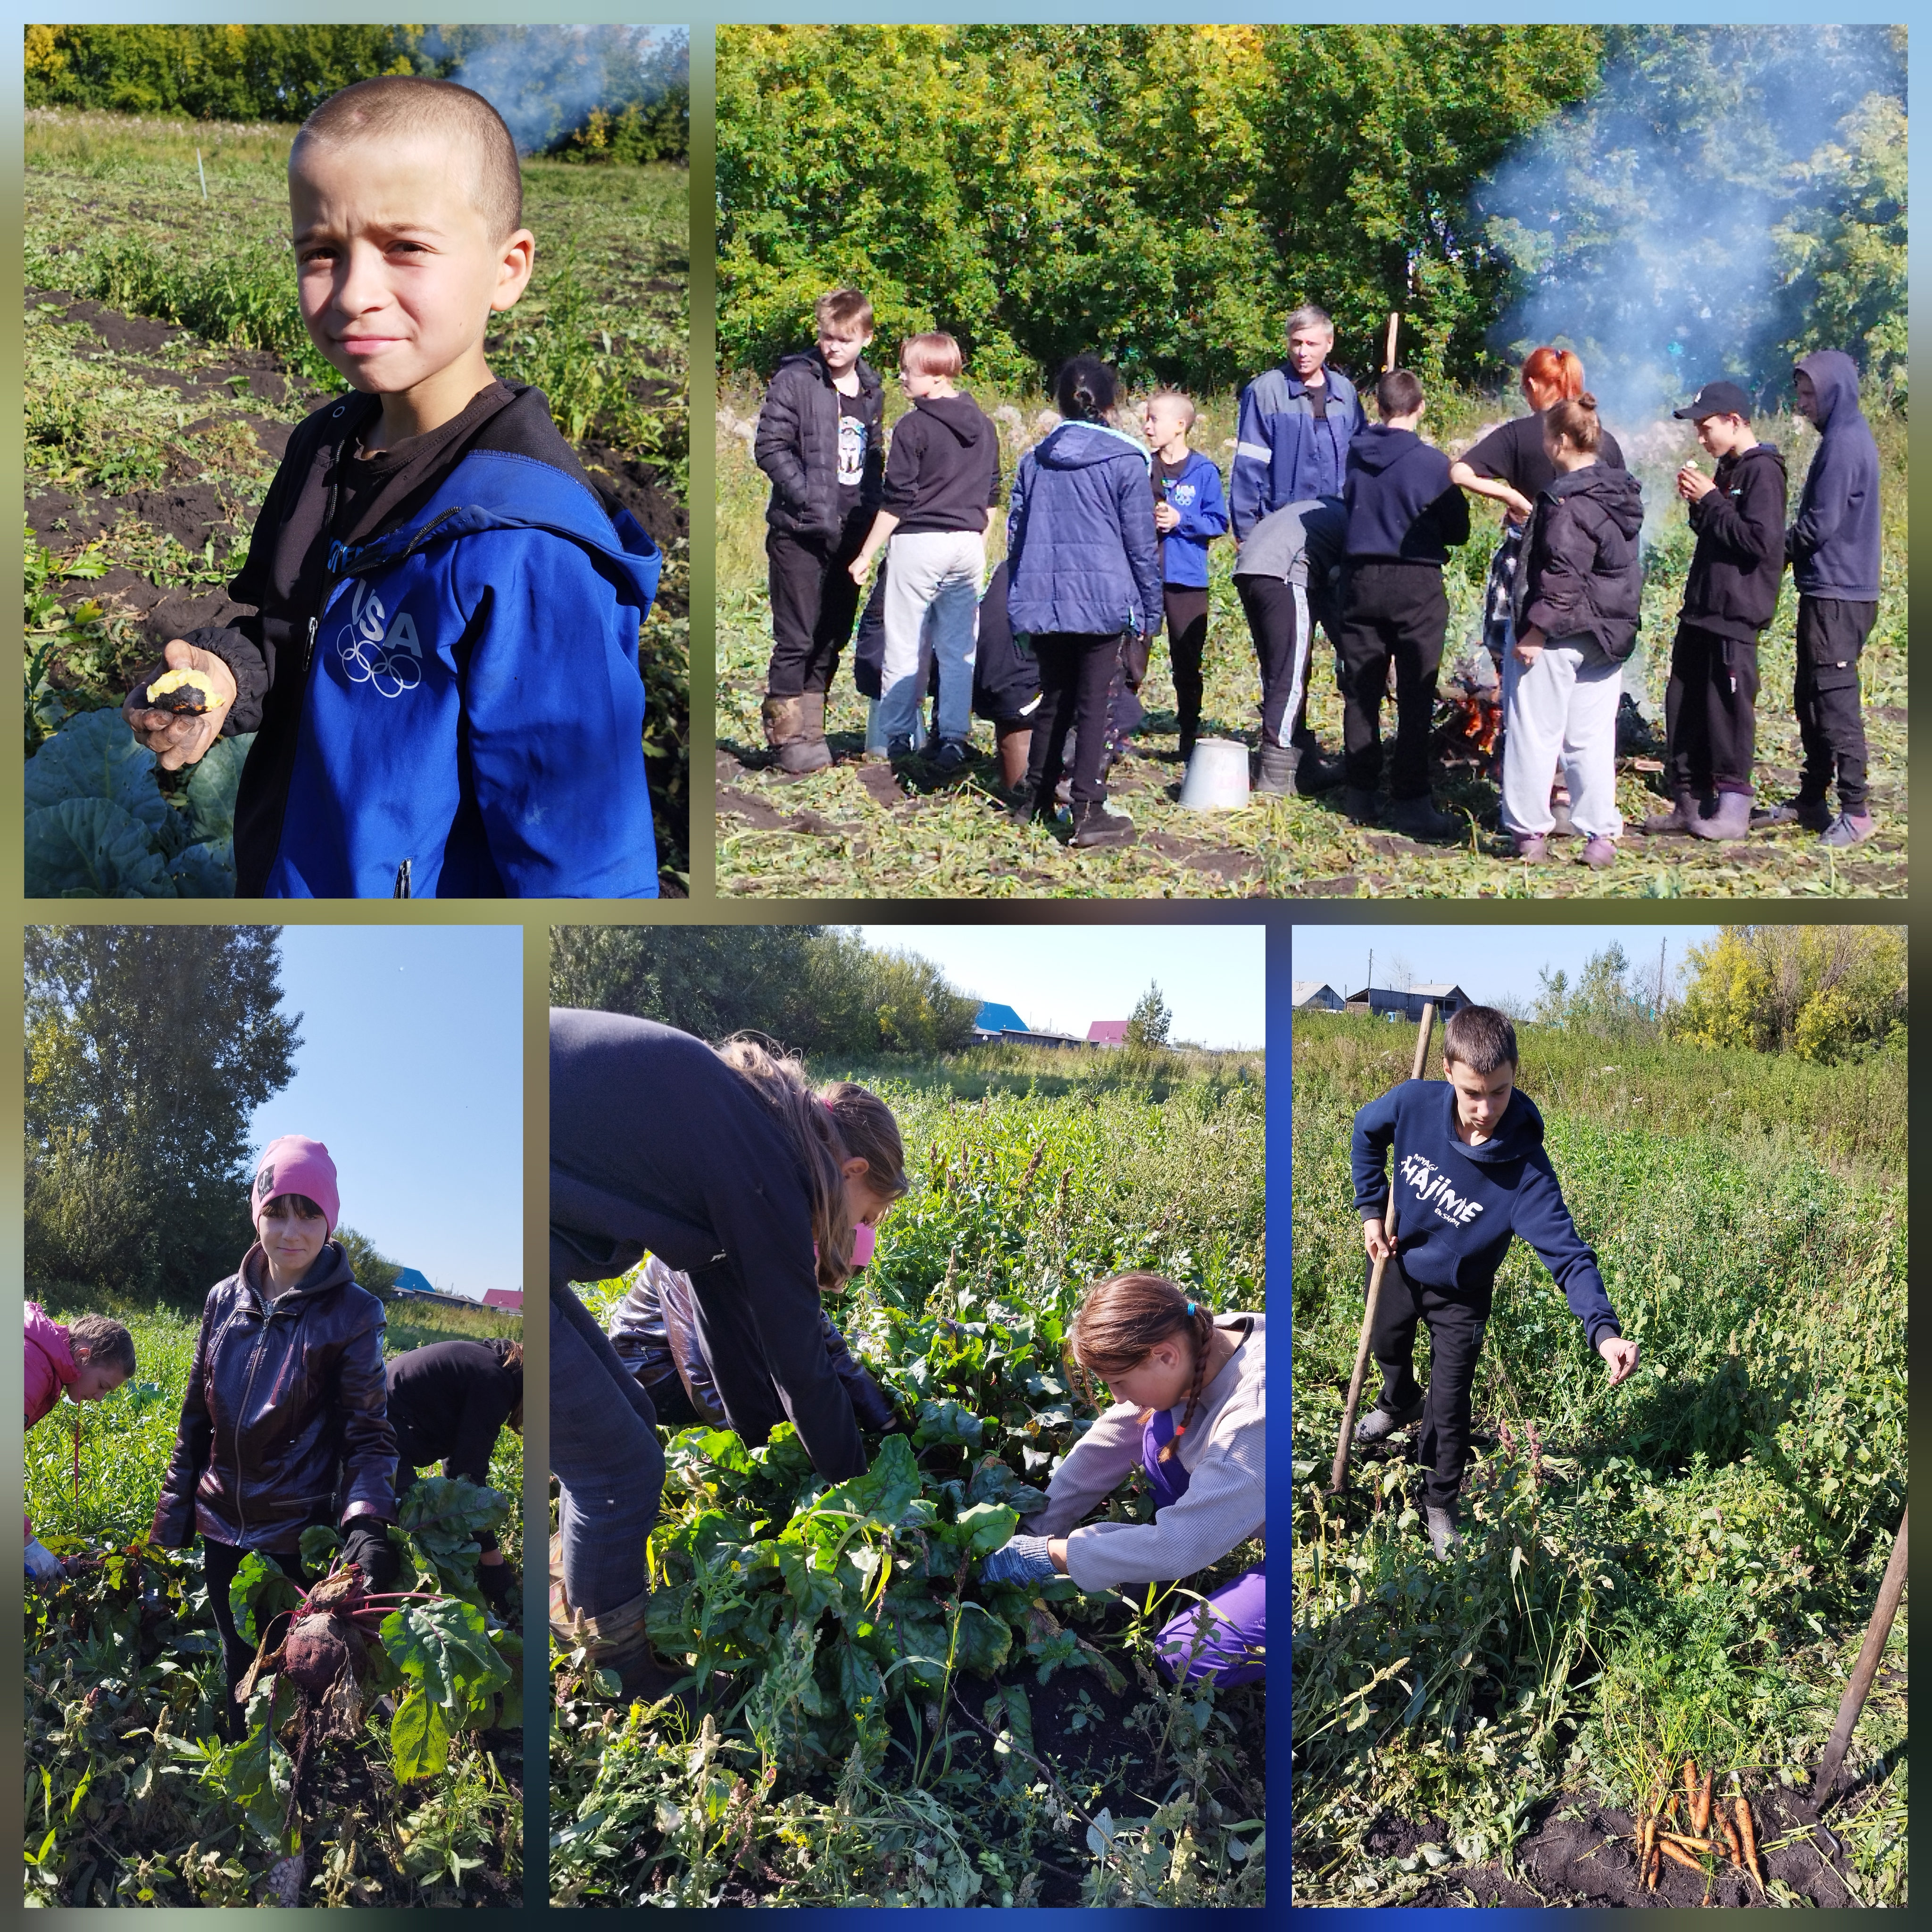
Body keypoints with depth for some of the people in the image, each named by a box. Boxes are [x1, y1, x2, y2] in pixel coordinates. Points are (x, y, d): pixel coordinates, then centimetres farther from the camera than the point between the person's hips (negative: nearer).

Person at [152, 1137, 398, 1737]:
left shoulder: (352, 1313, -9)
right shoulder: (225, 1300, 4)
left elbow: (369, 1433, -12)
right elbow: (195, 1423, 11)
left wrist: (367, 1522, -28)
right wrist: (170, 1524, 8)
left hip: (300, 1538, -4)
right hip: (222, 1530, 4)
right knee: (239, 1670, 15)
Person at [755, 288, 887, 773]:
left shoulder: (871, 390, 12)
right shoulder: (795, 380, -7)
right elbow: (770, 447, -11)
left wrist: (871, 506, 5)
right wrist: (811, 501, -19)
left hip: (849, 533, 6)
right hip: (800, 533, -6)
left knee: (833, 639, 12)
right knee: (796, 640, -5)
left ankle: (811, 729, 22)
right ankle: (790, 738, 3)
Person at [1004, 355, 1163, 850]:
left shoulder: (1034, 460, 8)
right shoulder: (1124, 461, -4)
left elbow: (1016, 532, 13)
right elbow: (1141, 543, -3)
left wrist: (1023, 597, 21)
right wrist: (1151, 610, 4)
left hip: (1044, 601, 4)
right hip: (1106, 601, -4)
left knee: (1054, 700, 18)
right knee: (1096, 706, -3)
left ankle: (1037, 798, 26)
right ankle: (1089, 813, -7)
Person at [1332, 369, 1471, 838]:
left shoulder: (1356, 453, -1)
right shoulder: (1432, 463, -11)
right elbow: (1459, 531, -1)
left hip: (1361, 580, 4)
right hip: (1417, 587, -4)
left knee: (1361, 692, 11)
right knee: (1415, 697, 0)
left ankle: (1361, 793, 16)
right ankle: (1410, 800, -2)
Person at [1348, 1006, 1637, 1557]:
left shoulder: (1525, 1169, -37)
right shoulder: (1414, 1103, -30)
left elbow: (1568, 1253, -38)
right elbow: (1366, 1132, -6)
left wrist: (1604, 1330, -52)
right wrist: (1371, 1208, -8)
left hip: (1458, 1295, -3)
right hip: (1395, 1262, 3)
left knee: (1449, 1408, 6)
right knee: (1388, 1347, 31)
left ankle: (1439, 1506, 33)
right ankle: (1399, 1405, 66)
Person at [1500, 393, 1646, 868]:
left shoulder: (1567, 504, -18)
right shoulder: (1620, 493, 10)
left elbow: (1561, 579, -21)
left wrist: (1535, 629, -17)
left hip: (1558, 637, -8)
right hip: (1609, 636, 8)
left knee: (1535, 733, 3)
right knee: (1591, 739, 11)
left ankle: (1530, 830, 10)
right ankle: (1601, 833, 10)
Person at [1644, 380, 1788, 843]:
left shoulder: (1762, 470, -12)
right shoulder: (1729, 468, 16)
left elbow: (1760, 540, -21)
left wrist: (1710, 500, -15)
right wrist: (1699, 504, 5)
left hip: (1736, 615, -9)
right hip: (1702, 611, 9)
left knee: (1727, 711, -4)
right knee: (1684, 706, 11)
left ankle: (1733, 809, 4)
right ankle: (1691, 804, 19)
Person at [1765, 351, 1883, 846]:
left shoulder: (1844, 443, -16)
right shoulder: (1846, 437, 15)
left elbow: (1821, 524, -18)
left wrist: (1778, 548, -2)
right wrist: (1788, 547, 8)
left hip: (1837, 596, -10)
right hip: (1827, 590, 10)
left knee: (1835, 702, -7)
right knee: (1810, 699, 15)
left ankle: (1855, 810, -3)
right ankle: (1811, 800, 22)